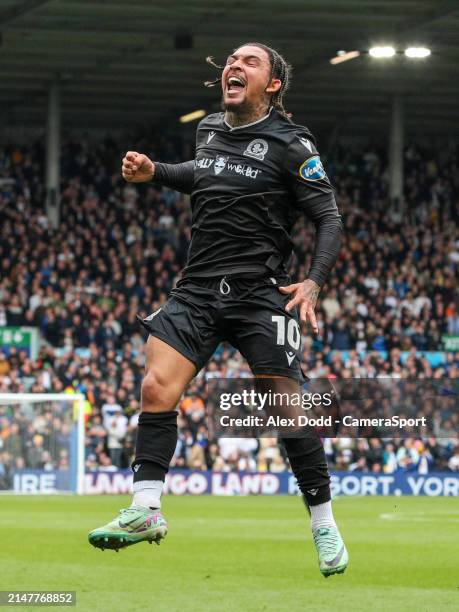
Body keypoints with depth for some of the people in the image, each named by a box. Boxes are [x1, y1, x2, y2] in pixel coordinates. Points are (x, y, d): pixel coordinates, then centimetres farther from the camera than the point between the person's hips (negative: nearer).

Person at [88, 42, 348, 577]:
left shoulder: (290, 145, -4)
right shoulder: (208, 130, 12)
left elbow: (329, 218, -3)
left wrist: (314, 281, -16)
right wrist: (154, 172, 19)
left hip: (260, 291, -5)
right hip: (197, 287, 5)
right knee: (156, 386, -12)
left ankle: (323, 523, 4)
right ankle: (146, 510, -10)